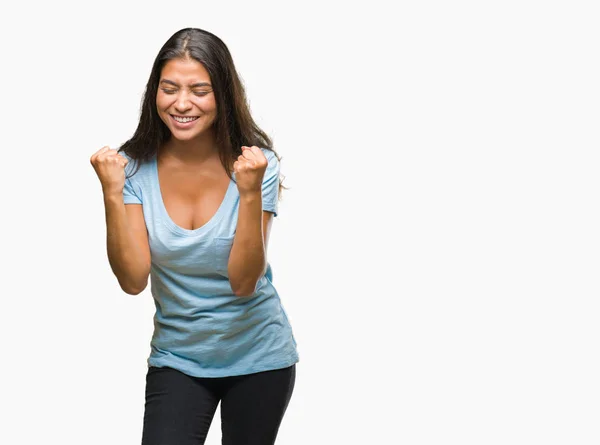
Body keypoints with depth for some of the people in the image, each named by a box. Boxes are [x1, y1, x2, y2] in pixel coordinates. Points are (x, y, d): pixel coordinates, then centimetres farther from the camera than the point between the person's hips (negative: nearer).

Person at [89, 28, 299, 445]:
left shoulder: (256, 163, -15)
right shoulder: (135, 166, -11)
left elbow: (244, 281, -20)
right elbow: (133, 280, -17)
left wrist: (250, 193, -32)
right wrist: (113, 194, -26)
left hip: (259, 359, 0)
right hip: (177, 359, 1)